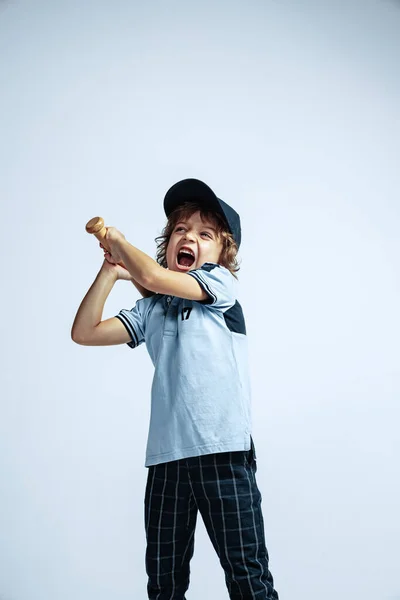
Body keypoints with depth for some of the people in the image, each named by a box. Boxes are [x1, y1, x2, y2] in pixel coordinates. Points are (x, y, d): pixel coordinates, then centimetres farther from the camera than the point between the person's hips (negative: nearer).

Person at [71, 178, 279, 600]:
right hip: (165, 453, 5)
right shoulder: (151, 309, 16)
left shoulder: (221, 283, 1)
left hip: (222, 449, -5)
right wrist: (111, 269, 9)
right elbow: (85, 332, 13)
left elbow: (153, 277, -14)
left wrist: (117, 240, 4)